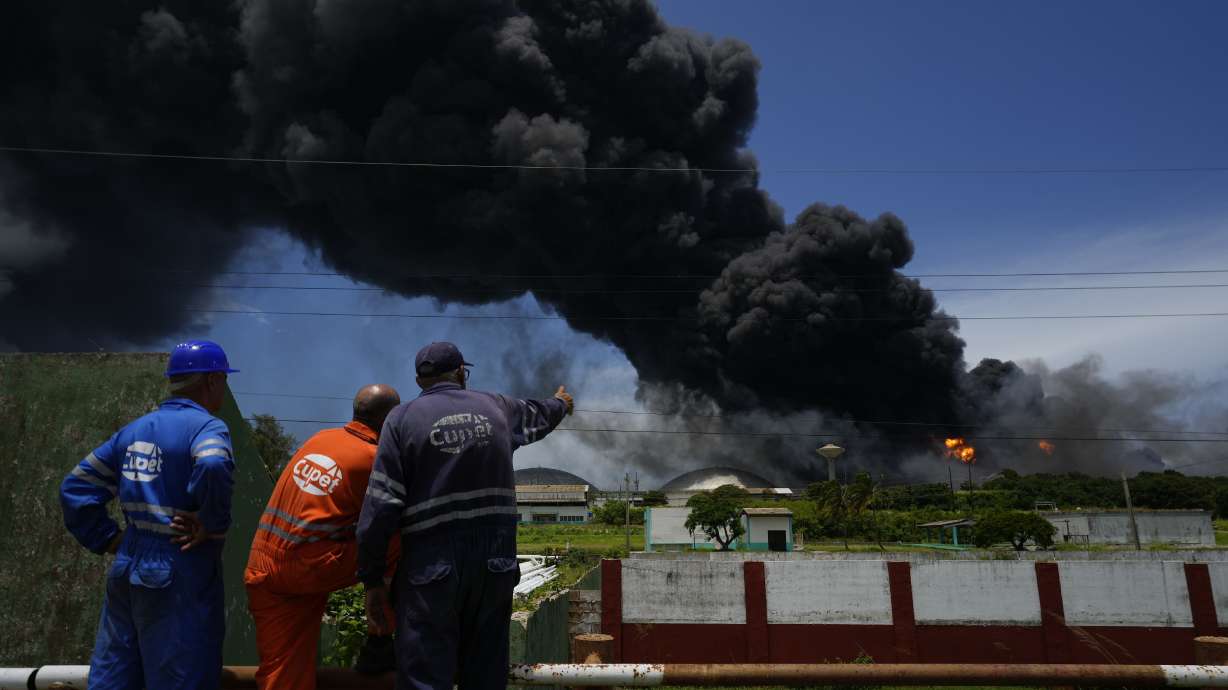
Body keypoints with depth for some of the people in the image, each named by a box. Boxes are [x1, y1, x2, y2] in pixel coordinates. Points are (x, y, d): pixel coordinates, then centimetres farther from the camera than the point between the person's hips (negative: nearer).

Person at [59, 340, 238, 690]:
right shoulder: (206, 427, -13)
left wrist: (108, 539, 10)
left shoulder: (134, 430, 10)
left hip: (127, 571, 8)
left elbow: (75, 488, 12)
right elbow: (213, 467, -36)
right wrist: (211, 526, -22)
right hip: (180, 578, -8)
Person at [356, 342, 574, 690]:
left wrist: (372, 580, -1)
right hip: (495, 559, 3)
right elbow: (538, 414, 31)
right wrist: (560, 403, 54)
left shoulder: (403, 418, -1)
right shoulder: (495, 407, 8)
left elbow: (381, 506, -8)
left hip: (432, 565, -3)